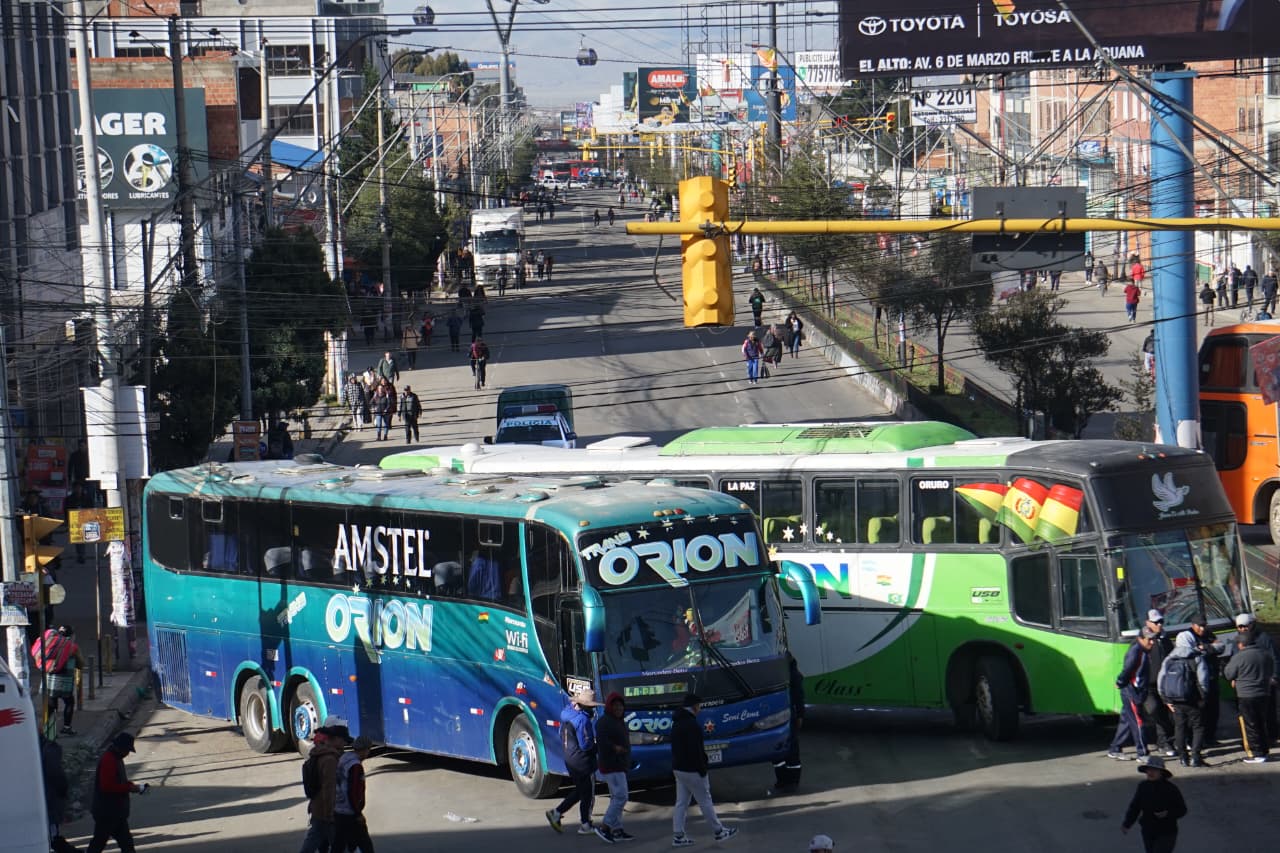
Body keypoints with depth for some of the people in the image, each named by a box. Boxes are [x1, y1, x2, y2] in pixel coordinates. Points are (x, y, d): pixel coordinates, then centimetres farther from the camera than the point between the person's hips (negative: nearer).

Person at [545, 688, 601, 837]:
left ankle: (557, 813, 14)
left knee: (580, 791, 22)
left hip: (569, 757, 9)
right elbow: (585, 745, -23)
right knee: (588, 794, 7)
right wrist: (596, 745, -5)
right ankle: (585, 825, 15)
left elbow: (562, 736, 15)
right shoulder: (583, 720, -24)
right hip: (583, 761, -9)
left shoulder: (566, 715, 4)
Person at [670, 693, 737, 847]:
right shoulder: (691, 724, -19)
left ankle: (678, 836, 6)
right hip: (692, 770, -9)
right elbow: (695, 750, -22)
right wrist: (703, 769, -16)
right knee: (705, 801, 1)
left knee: (681, 802, 8)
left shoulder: (677, 723, 13)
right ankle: (719, 831, 10)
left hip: (678, 769, 9)